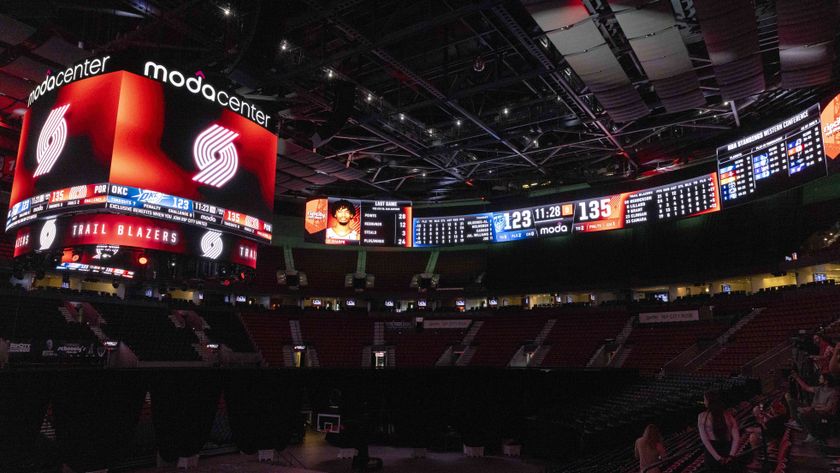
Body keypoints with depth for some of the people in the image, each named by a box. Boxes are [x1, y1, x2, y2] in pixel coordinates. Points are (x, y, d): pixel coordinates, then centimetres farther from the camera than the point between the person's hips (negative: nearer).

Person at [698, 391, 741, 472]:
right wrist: (731, 455, -10)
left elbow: (704, 439, -13)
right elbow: (736, 437, -6)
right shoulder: (728, 415, 1)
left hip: (711, 451, -3)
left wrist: (717, 457, -12)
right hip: (728, 449, 3)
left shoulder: (702, 416, -7)